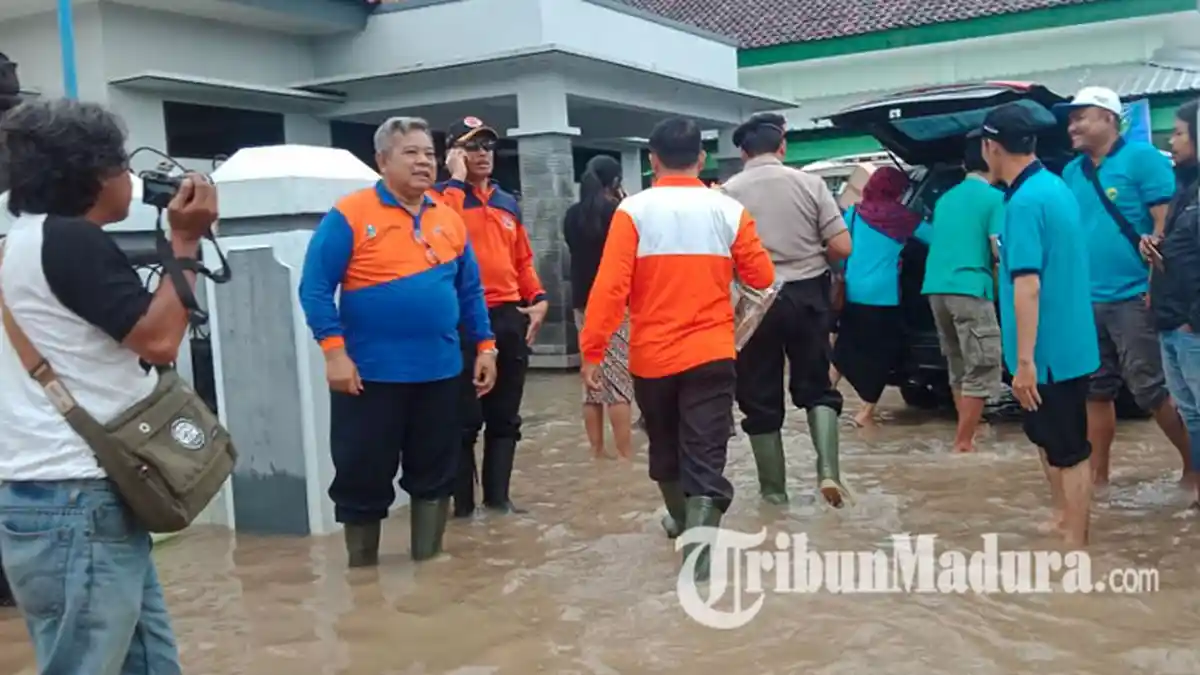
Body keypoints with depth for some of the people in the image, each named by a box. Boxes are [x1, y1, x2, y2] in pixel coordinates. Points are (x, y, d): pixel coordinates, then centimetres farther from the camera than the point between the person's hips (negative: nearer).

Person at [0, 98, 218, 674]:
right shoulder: (71, 241, -15)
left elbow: (132, 327, 22)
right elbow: (158, 340, -16)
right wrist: (187, 241, -7)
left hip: (89, 502, 10)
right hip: (77, 509, -10)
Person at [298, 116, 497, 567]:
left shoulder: (449, 219, 8)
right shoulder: (349, 215, -8)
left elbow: (470, 290, 15)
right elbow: (315, 288, -10)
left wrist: (485, 346, 10)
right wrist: (335, 352, -17)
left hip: (439, 371, 5)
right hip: (370, 373, -4)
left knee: (435, 475, 13)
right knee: (363, 478, 6)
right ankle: (362, 572, 23)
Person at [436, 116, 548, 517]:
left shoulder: (508, 203, 18)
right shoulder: (442, 195, -1)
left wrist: (538, 299, 6)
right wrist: (456, 178, -13)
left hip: (510, 317, 6)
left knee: (505, 417, 11)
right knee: (465, 418, -2)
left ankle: (498, 497, 20)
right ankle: (463, 504, 7)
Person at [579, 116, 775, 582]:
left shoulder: (633, 211, -7)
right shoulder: (728, 210, -3)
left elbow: (610, 286, -14)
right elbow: (761, 277, 2)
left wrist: (591, 350, -10)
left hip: (651, 356, 1)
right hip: (712, 353, 0)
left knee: (665, 445, 22)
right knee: (705, 454, -1)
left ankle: (681, 518, 42)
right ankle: (697, 546, -18)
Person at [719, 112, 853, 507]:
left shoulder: (728, 192, -6)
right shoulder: (809, 184, -1)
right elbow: (841, 247, -4)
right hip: (806, 295, 1)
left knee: (760, 399, 10)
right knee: (816, 386, 16)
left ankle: (773, 490, 16)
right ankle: (828, 468, -2)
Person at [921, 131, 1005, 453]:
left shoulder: (946, 198, 20)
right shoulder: (994, 197, -1)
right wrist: (1002, 287, 12)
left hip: (936, 289, 7)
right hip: (969, 290, -7)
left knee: (959, 370, 16)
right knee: (982, 372, -4)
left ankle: (967, 435, 20)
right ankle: (962, 444, -7)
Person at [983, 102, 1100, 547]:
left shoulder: (1025, 201, -21)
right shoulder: (1054, 186, 10)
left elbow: (1028, 285, -26)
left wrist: (1025, 361, -25)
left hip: (1050, 351, -10)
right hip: (1064, 344, 10)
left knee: (1069, 450, 0)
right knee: (1049, 438, 22)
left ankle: (1075, 550, 9)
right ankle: (1063, 522, 35)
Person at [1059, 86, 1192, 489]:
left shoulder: (1142, 158, -5)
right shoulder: (1072, 172, 13)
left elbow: (1167, 222, -11)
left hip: (1133, 297, -6)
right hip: (1087, 300, 6)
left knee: (1151, 390, -3)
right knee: (1096, 391, 10)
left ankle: (1193, 467, 12)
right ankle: (1097, 475, 19)